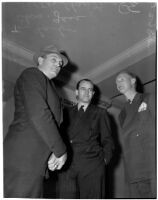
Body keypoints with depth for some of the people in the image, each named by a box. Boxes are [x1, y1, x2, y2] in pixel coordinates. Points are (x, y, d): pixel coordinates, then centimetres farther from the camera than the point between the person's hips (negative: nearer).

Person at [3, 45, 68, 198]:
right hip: (23, 158, -8)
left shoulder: (47, 85, 27)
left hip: (36, 161, 9)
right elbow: (38, 115, -15)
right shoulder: (32, 74, 0)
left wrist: (54, 152, 3)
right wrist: (60, 150, -10)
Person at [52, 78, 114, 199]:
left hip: (92, 165, -1)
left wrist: (104, 160, 0)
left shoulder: (100, 113, 19)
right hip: (67, 165, 1)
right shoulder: (66, 112, 21)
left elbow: (107, 140, 14)